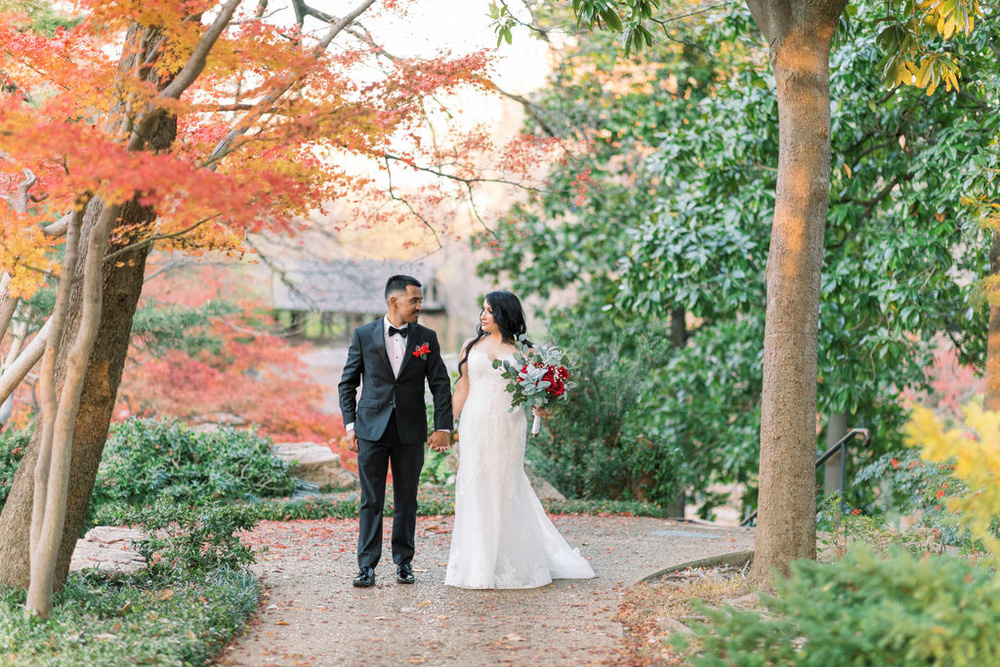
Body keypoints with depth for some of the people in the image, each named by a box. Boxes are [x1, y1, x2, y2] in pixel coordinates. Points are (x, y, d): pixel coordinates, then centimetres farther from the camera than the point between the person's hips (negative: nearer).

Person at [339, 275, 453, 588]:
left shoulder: (427, 338, 3)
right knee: (371, 501, 1)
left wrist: (443, 427, -5)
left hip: (410, 432, 1)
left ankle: (404, 562, 20)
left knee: (406, 501, 8)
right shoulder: (364, 335, 0)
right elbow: (347, 383, 5)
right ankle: (367, 565, 6)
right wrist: (350, 424, -1)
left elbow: (441, 384, 3)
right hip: (372, 430, -1)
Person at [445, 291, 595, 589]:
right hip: (475, 427, 2)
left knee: (506, 490, 2)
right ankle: (478, 566, 8)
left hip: (507, 428, -1)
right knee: (476, 490, 1)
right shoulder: (471, 347, 9)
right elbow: (462, 389, 10)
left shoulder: (521, 351, 4)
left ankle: (512, 566, 13)